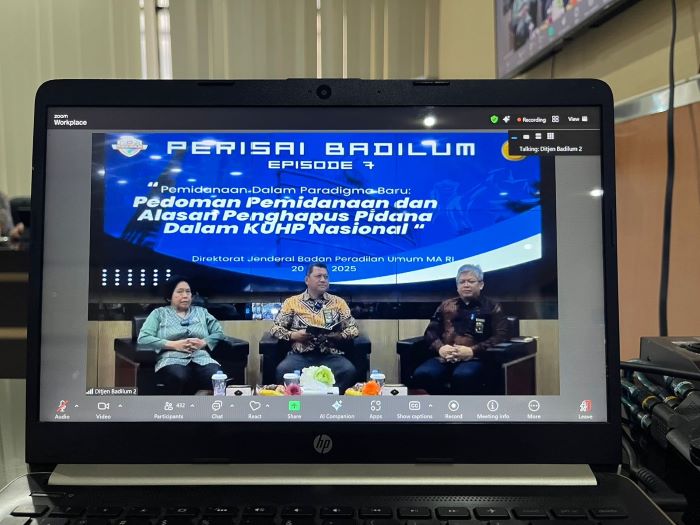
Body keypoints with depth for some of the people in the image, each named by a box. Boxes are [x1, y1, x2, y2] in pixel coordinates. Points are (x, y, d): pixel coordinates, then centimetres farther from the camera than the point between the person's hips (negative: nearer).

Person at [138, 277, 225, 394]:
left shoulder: (201, 312, 25)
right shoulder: (159, 313, 17)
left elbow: (219, 333, 16)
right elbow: (143, 338, 3)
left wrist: (203, 343, -5)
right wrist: (174, 345, -9)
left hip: (202, 359, 2)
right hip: (172, 360, -2)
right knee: (179, 379, -40)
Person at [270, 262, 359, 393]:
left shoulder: (338, 302, 15)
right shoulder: (292, 302, 13)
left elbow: (353, 328, 12)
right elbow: (275, 328, 10)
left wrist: (339, 335, -9)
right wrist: (293, 335, -8)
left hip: (331, 355, 1)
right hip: (301, 355, 0)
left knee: (350, 371, -30)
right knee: (282, 370, -31)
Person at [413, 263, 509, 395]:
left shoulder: (492, 307, 14)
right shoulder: (446, 306, 25)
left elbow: (500, 336, 1)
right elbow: (431, 331, 18)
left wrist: (472, 351, -13)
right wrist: (440, 347, -6)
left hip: (474, 359, -3)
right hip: (444, 358, 3)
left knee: (463, 376, -39)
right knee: (422, 374, -30)